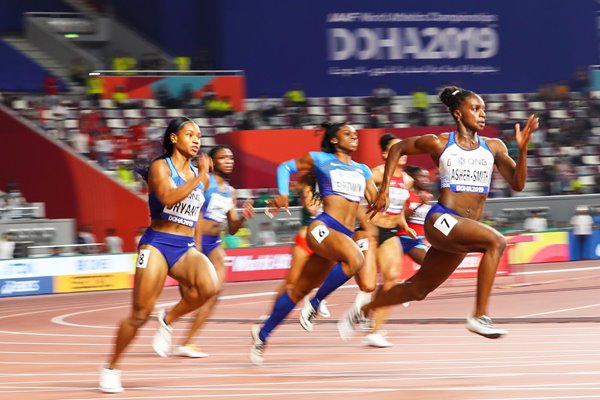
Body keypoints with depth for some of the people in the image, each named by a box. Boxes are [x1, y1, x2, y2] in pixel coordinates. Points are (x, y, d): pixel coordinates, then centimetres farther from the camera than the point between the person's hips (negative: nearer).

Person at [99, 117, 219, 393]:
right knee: (140, 314, -7)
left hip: (185, 246, 5)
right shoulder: (160, 167, -5)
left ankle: (168, 320, -2)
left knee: (209, 286, -28)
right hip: (157, 243, -5)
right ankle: (111, 368, 13)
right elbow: (167, 198, -24)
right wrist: (199, 179, -22)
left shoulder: (200, 175, 12)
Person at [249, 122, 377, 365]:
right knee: (355, 259, -33)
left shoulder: (362, 170, 21)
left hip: (345, 234, 5)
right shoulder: (321, 159, 8)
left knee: (301, 289, 7)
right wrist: (283, 195, 0)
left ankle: (262, 334, 18)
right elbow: (286, 167, 16)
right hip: (323, 227, -5)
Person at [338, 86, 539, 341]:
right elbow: (397, 149, 14)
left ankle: (362, 311, 38)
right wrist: (384, 190, 10)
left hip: (463, 229, 6)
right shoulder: (439, 143, 1)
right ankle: (479, 316, -29)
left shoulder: (493, 147, 10)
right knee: (496, 241, -30)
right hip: (440, 221, -6)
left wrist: (522, 149, -9)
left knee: (419, 288, 17)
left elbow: (517, 184, 4)